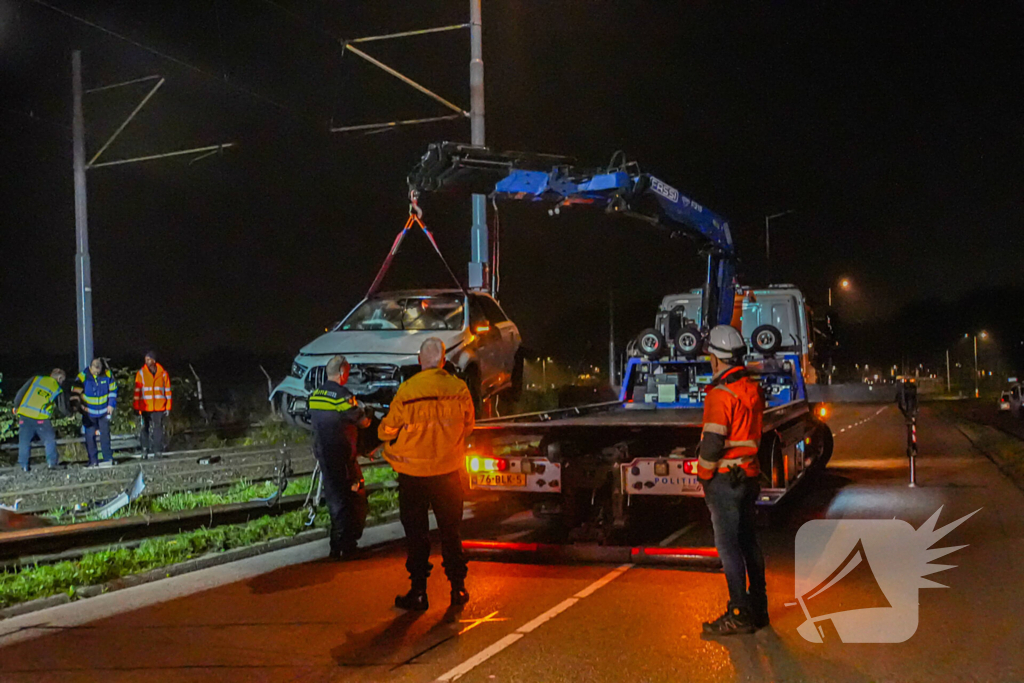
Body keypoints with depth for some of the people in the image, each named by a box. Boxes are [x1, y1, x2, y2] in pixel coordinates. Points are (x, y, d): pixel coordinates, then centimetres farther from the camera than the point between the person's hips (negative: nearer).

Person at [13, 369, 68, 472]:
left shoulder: (36, 379, 10)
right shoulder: (58, 390, 6)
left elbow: (21, 393, 8)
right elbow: (63, 411, 8)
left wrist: (16, 407, 19)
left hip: (24, 415, 2)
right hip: (41, 419, -2)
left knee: (24, 442, 12)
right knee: (50, 440, 15)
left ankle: (23, 465, 14)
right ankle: (52, 462, 13)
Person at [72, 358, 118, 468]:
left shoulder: (107, 374, -8)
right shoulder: (83, 376, -15)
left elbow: (113, 390, 4)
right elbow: (75, 392, -7)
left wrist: (111, 405, 0)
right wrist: (80, 406, -12)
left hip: (104, 411, 1)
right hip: (89, 412, -1)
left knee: (105, 434, 4)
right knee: (90, 435, -2)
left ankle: (108, 458, 10)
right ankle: (93, 461, 4)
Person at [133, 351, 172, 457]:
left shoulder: (163, 373, 4)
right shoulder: (141, 373, 3)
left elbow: (167, 391, 7)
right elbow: (137, 391, 4)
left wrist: (168, 407, 4)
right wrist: (136, 407, -1)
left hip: (159, 407, 0)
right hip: (145, 407, 0)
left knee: (158, 428, -1)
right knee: (146, 428, 1)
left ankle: (158, 450, 4)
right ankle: (146, 449, 8)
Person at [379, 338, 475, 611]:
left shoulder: (406, 391, -16)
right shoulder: (459, 389, -8)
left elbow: (386, 431, -6)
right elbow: (467, 427, 6)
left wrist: (384, 428, 17)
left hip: (413, 471, -2)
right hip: (448, 470, 2)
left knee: (416, 534, 8)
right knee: (450, 531, 14)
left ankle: (418, 592, 11)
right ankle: (458, 588, 19)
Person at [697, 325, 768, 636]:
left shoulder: (721, 394, -17)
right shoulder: (753, 389, 10)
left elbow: (713, 442, -20)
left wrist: (703, 475, -7)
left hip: (725, 480, -9)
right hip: (749, 476, 9)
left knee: (728, 546, -3)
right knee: (748, 541, 15)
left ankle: (739, 615, 0)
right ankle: (758, 608, 24)